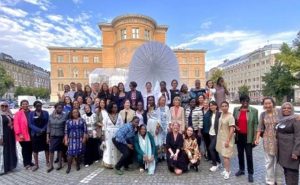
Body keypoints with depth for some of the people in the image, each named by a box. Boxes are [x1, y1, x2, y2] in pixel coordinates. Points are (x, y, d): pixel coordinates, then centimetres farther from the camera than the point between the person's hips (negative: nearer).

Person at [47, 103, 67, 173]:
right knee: (51, 150, 2)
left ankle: (60, 164, 25)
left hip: (61, 136, -2)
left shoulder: (65, 115, -7)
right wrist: (48, 136, 3)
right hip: (52, 136, 2)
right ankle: (51, 166, 17)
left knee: (60, 150, 9)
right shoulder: (51, 116, 3)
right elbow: (48, 126, 6)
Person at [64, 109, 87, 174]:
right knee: (70, 153, -5)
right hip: (71, 140, 0)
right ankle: (69, 167, 6)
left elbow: (85, 130, 2)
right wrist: (66, 140, -2)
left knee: (79, 153, 5)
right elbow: (66, 132, 4)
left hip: (80, 139, 0)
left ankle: (78, 165, 23)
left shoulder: (82, 120, 4)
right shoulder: (68, 121, 5)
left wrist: (84, 138, -5)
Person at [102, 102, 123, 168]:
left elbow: (122, 126, 2)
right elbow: (104, 127, -2)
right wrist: (103, 136, -5)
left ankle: (116, 163, 16)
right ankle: (109, 163, 14)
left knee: (116, 149, 6)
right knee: (109, 149, 3)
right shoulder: (106, 116, -3)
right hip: (109, 135, -1)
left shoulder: (119, 116, 1)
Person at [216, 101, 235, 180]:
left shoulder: (230, 117, -21)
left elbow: (232, 130, -22)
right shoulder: (221, 114, 1)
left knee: (226, 156, -2)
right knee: (223, 155, 16)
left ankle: (227, 171, 12)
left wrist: (227, 140, -23)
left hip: (227, 139, -7)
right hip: (221, 137, 7)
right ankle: (226, 169, 29)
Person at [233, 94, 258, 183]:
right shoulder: (236, 109, 2)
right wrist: (235, 126, -6)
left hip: (248, 136, -4)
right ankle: (241, 169, 34)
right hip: (239, 136, 4)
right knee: (240, 153, 16)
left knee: (249, 155, 3)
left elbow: (255, 124, -7)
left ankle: (250, 173, 20)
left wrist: (254, 138, -9)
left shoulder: (254, 110, -8)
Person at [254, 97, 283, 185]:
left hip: (279, 139, -1)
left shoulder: (279, 112, -7)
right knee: (269, 161, 10)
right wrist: (257, 138, -6)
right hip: (267, 140, 1)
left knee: (279, 161, 14)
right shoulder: (263, 114, -1)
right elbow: (260, 127, 1)